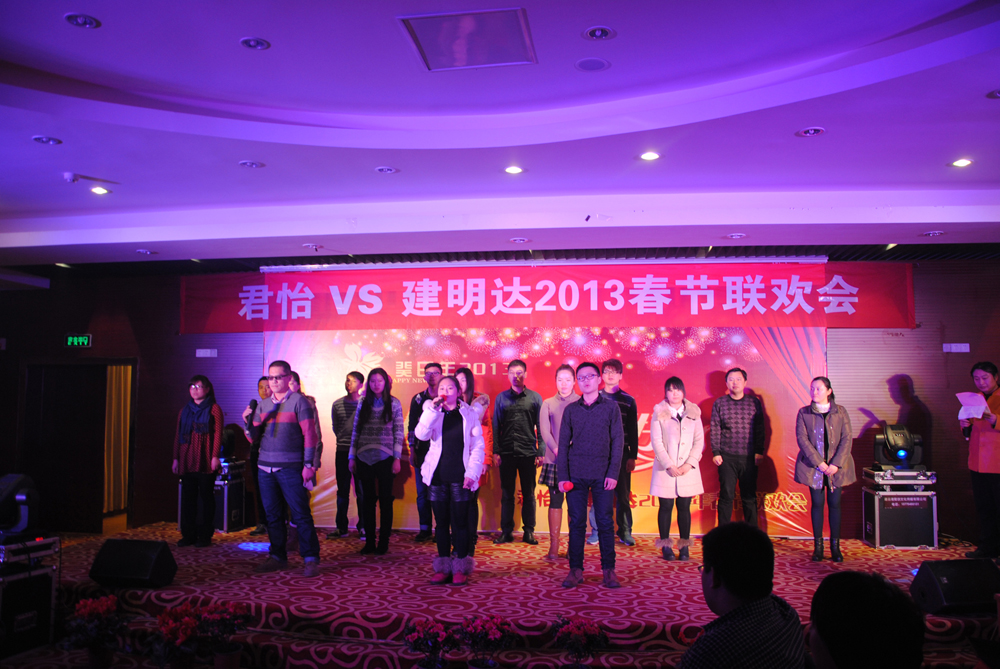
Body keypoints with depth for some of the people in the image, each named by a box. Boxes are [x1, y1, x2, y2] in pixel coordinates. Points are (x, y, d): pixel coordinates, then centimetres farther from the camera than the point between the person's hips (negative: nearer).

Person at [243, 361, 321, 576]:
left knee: (301, 514, -5)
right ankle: (277, 557, 21)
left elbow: (309, 433, -5)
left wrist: (308, 464, -11)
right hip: (265, 467, 5)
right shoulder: (263, 405, 14)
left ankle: (311, 559, 0)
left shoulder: (298, 401, -1)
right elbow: (254, 436, 15)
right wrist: (248, 421, -5)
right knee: (272, 514, 9)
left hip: (290, 468, -5)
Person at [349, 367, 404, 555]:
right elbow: (355, 432, 8)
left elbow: (399, 433, -1)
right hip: (364, 458, 2)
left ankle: (383, 543, 13)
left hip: (385, 458, -2)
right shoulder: (363, 404, 7)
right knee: (368, 500, 8)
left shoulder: (394, 403, 1)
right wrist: (352, 457, 4)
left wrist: (397, 458, -7)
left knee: (385, 500, 5)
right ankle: (369, 542, 15)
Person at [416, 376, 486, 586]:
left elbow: (478, 446, 1)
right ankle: (443, 568, 16)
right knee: (442, 522, 7)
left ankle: (460, 568, 9)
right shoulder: (432, 412, 7)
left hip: (460, 476, -2)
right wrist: (432, 410, -16)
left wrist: (472, 473, -8)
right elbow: (421, 434, -10)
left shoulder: (469, 414, 3)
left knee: (460, 522, 0)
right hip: (438, 475, 2)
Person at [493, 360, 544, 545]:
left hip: (528, 452, -1)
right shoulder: (501, 398, 8)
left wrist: (540, 452, -1)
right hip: (507, 453, 1)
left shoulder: (535, 397, 6)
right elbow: (496, 426, 8)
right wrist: (495, 451, 1)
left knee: (528, 494, 5)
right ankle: (506, 531, 14)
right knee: (507, 494, 5)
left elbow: (540, 427, 5)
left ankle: (529, 531, 13)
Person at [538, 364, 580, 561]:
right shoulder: (548, 404, 8)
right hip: (554, 459, 1)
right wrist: (557, 450, -12)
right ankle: (554, 546, 7)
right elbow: (544, 430, 1)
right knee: (555, 500, 2)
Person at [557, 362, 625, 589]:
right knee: (577, 522, 4)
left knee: (605, 522, 2)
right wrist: (562, 475, -1)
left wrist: (613, 473, -8)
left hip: (602, 475, -1)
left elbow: (618, 441, 1)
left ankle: (608, 570, 10)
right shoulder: (571, 410, 8)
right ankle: (576, 570, 11)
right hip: (576, 475, 1)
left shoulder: (611, 406, 4)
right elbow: (563, 443, 7)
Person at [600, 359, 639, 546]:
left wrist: (632, 456, 0)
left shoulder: (628, 400, 7)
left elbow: (633, 431, 6)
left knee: (623, 494, 2)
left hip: (621, 454, 0)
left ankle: (625, 531, 12)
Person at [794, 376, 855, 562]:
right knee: (817, 503, 2)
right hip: (813, 466, 0)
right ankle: (818, 545, 9)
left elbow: (847, 439, -2)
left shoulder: (840, 412, 4)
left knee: (834, 503, 4)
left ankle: (835, 546, 11)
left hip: (836, 466, 0)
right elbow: (802, 439, -5)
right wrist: (819, 463, -14)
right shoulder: (803, 413, 3)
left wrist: (836, 464, -13)